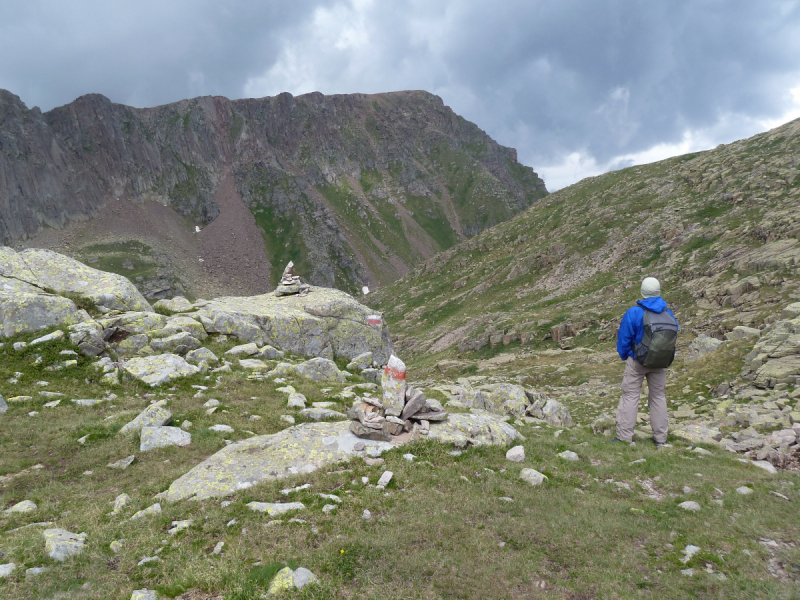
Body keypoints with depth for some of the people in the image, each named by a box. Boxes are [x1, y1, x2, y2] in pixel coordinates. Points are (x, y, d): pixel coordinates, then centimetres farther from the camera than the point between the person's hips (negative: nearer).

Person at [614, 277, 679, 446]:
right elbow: (674, 335, 7)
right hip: (661, 363, 4)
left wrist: (624, 356, 7)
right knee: (658, 397, 14)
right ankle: (660, 438, 21)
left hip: (637, 361, -4)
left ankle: (624, 437, 1)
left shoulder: (634, 313, -16)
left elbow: (624, 339, -9)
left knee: (630, 396, 2)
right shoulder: (669, 314, -3)